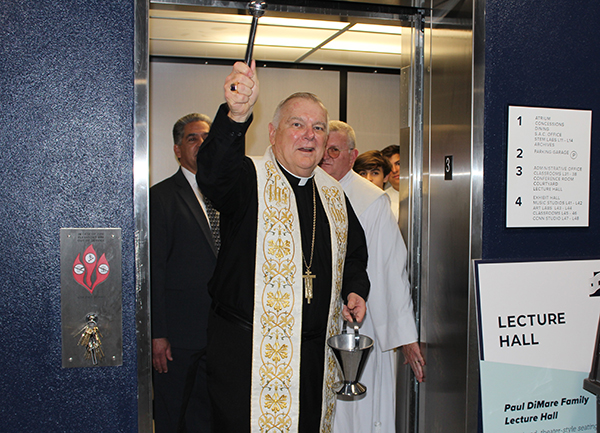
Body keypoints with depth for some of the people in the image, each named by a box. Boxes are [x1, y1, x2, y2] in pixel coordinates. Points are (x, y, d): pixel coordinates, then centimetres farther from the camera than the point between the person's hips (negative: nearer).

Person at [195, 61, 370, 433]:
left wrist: (355, 291, 5)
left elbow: (355, 253, 25)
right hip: (247, 353, -5)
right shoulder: (250, 179, -7)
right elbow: (213, 175, -32)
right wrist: (237, 115, -49)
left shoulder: (333, 193, 12)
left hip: (316, 355, 6)